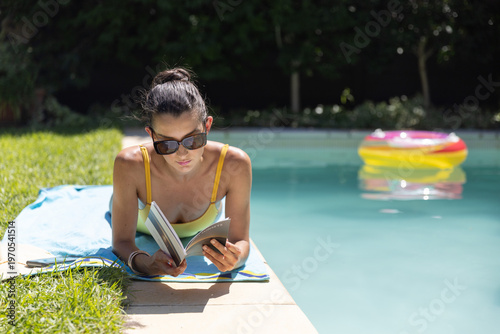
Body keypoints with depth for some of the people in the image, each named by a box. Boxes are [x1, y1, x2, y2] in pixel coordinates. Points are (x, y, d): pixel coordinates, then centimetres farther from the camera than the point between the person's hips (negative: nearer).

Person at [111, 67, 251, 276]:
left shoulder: (234, 165, -43)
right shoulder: (131, 165, -45)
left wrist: (234, 257, -60)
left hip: (200, 234, 2)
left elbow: (240, 240, -34)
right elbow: (122, 241, -38)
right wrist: (144, 263, -62)